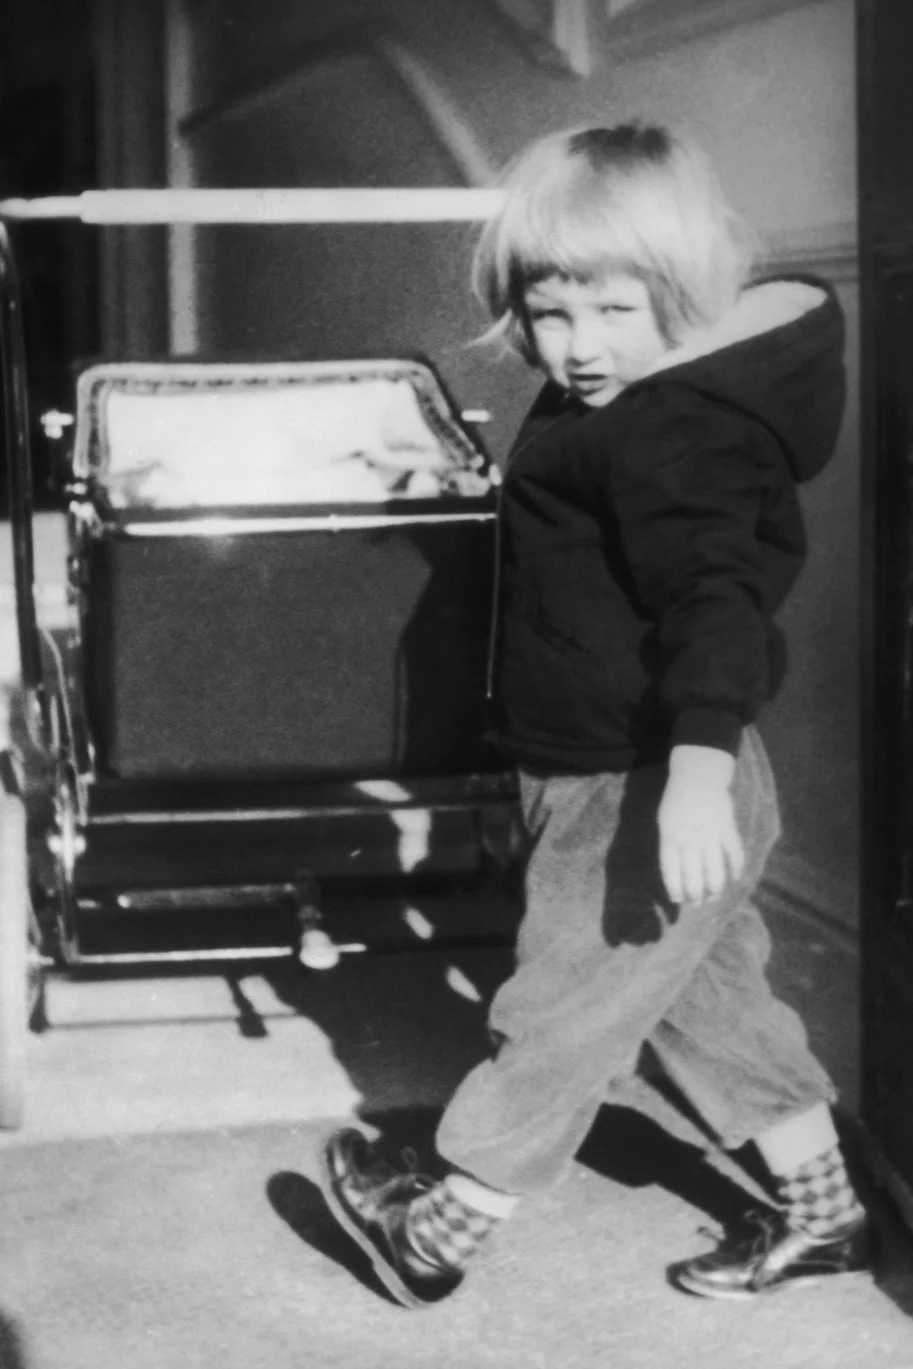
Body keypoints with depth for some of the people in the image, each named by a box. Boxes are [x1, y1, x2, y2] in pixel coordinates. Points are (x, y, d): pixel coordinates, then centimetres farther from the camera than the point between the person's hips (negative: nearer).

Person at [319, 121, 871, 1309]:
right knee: (706, 992, 21)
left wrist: (699, 769, -46)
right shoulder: (621, 406, 7)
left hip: (640, 794, -10)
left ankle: (435, 1234, 21)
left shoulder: (673, 432, -25)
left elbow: (714, 595, -36)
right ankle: (823, 1214, 33)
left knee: (563, 1013, 5)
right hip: (611, 776, 10)